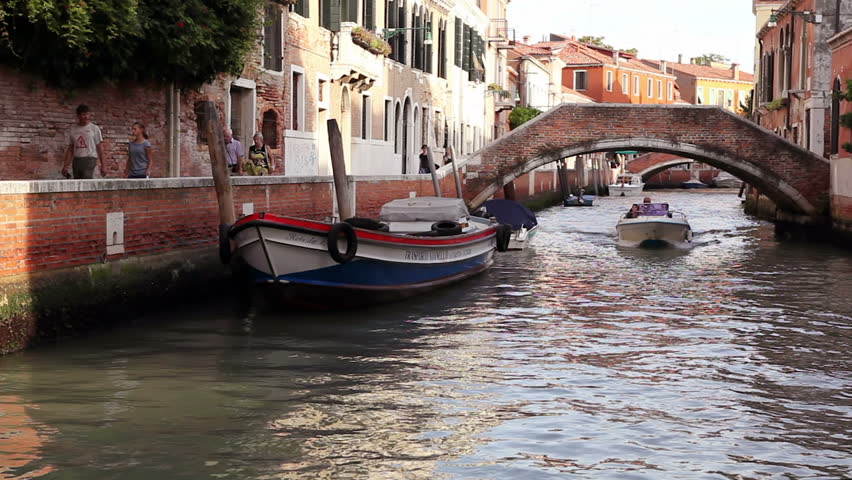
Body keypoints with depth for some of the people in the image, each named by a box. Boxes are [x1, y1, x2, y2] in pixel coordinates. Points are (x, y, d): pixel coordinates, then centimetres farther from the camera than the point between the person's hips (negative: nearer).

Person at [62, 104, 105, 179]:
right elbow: (70, 149, 14)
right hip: (76, 160, 4)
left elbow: (99, 148, 1)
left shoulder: (95, 128, 2)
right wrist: (65, 166, 7)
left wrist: (102, 166, -3)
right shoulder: (72, 130, 11)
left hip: (90, 159, -4)